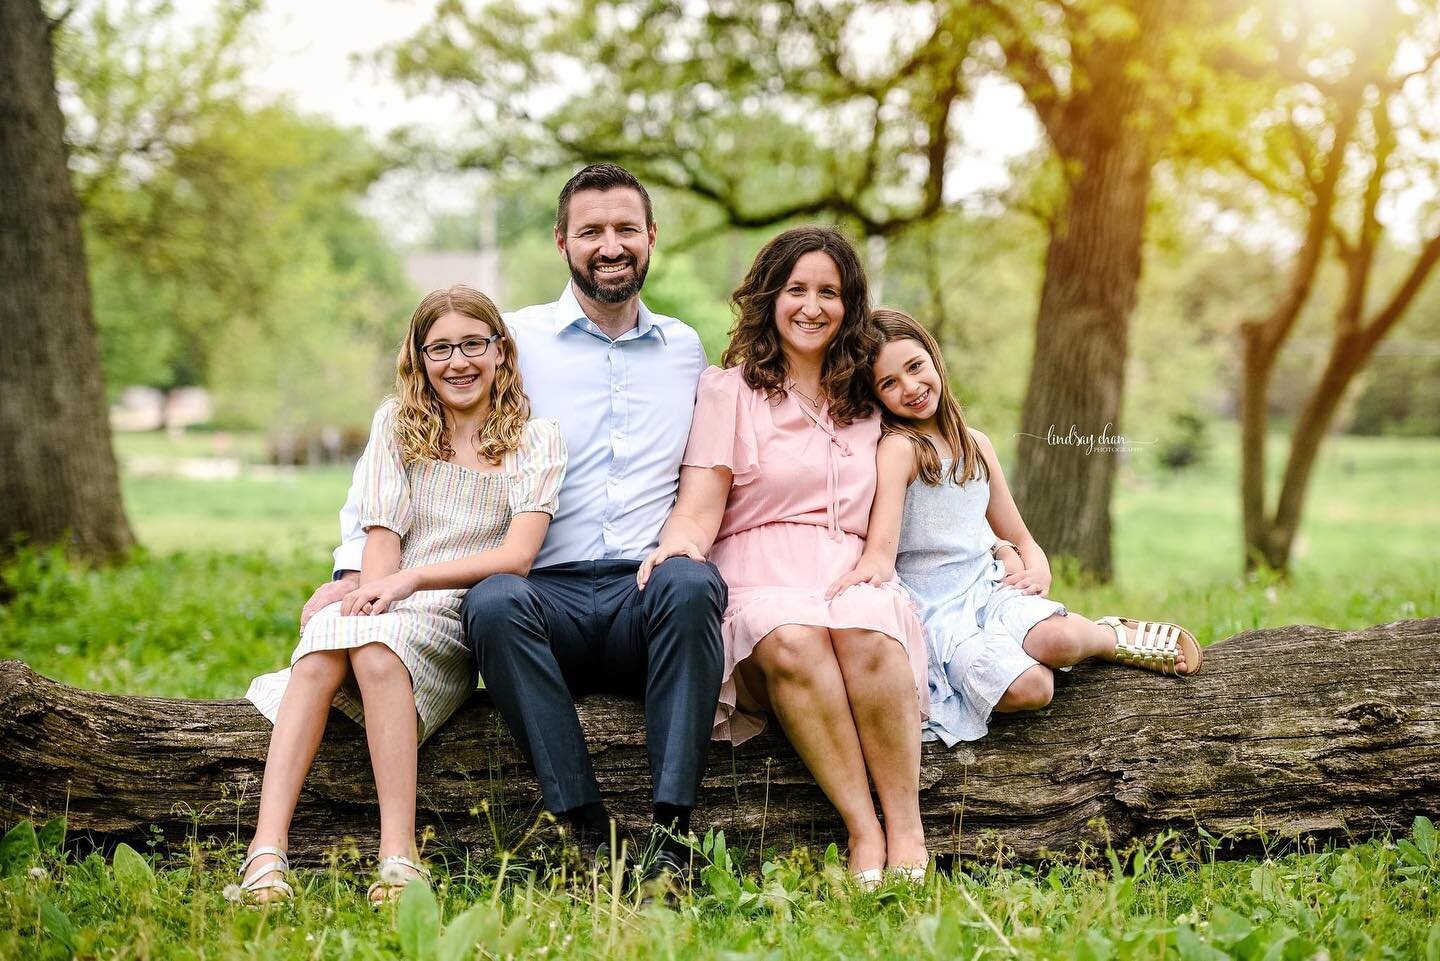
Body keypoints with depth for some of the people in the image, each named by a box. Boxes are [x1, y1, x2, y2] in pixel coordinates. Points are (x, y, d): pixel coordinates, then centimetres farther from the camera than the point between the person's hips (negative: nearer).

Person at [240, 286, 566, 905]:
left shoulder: (537, 441, 7)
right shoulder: (396, 424, 15)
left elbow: (518, 555, -7)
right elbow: (382, 535, 4)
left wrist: (409, 580, -18)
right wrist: (373, 594, -18)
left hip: (459, 626, -2)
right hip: (385, 613, 2)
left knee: (376, 646, -35)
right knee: (324, 643, -32)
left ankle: (399, 862, -40)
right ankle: (266, 851, -42)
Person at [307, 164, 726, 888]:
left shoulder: (686, 350, 18)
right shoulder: (516, 339, 10)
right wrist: (355, 565, -3)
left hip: (647, 601, 1)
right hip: (549, 593, -1)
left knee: (691, 585, -34)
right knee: (495, 602, -35)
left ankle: (672, 835, -34)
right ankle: (586, 831, -31)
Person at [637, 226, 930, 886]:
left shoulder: (866, 404, 24)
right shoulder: (730, 388, 14)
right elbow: (701, 504, -1)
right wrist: (679, 546, -23)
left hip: (850, 579, 2)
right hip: (757, 584, -2)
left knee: (863, 630, -35)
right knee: (791, 639, -38)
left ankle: (908, 835, -32)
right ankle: (862, 833, -34)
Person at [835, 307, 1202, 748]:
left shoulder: (976, 445, 10)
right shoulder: (898, 448, -10)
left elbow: (1018, 537, 19)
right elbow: (882, 543, -23)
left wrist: (1036, 568, -3)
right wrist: (873, 564, -46)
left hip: (988, 584, 4)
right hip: (934, 608, -4)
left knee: (1056, 638, -31)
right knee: (1029, 688, -30)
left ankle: (1116, 636, 1)